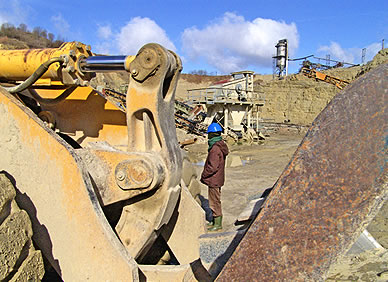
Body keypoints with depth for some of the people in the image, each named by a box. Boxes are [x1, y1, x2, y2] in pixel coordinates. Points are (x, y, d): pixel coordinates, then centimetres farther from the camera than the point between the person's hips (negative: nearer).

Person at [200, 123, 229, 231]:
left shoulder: (215, 149, -24)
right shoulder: (220, 145, 8)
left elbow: (213, 167, -26)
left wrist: (204, 175, -12)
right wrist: (206, 174, 16)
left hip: (214, 180, -10)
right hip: (217, 179, 10)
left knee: (215, 201, 1)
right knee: (214, 200, 20)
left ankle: (218, 224, 13)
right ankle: (215, 221, 32)